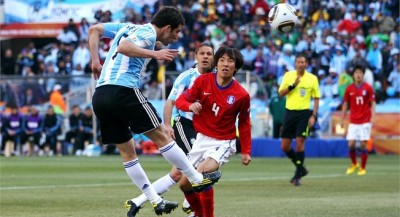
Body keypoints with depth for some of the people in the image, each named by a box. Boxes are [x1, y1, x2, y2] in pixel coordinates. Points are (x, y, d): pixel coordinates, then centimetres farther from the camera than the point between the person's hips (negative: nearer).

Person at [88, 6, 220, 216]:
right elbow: (123, 48, -21)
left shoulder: (128, 27, 22)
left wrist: (96, 61, 22)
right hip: (123, 90, -9)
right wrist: (155, 54, -19)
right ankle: (197, 179, 10)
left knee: (127, 151, 10)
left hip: (100, 96, 9)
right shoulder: (148, 33, -3)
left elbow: (94, 29, 26)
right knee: (161, 135, 3)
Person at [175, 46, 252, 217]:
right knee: (184, 184, 7)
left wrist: (246, 151, 1)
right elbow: (180, 100, -3)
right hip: (201, 139, 4)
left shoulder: (241, 95, -11)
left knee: (202, 174, -30)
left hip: (223, 143, -4)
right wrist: (190, 106, -26)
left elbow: (244, 124, 3)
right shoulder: (203, 81, -7)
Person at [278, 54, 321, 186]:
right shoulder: (288, 75, 4)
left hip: (304, 113, -3)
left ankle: (297, 175, -1)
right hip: (290, 112, 3)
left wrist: (313, 116, -5)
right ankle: (301, 168, 23)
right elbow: (281, 93, -2)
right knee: (285, 146, 3)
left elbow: (316, 98, 4)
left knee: (299, 143, -12)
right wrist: (293, 85, -16)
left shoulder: (312, 78, 0)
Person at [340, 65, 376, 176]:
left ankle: (362, 168, 7)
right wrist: (342, 120, 9)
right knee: (351, 144, -3)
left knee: (363, 144, -4)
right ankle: (354, 164, 20)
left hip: (365, 121, -2)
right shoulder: (349, 89, 4)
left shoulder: (368, 88, -2)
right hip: (353, 121, 2)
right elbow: (345, 104, 11)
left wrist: (372, 117, -11)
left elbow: (373, 103, 1)